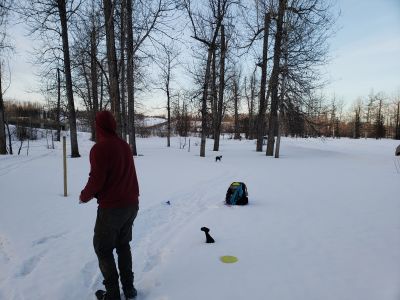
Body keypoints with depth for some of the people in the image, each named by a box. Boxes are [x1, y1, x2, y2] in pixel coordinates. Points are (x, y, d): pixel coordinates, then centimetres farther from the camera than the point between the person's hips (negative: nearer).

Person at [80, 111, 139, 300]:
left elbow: (96, 180, -16)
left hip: (111, 207, -7)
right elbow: (128, 175, 9)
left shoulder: (99, 148, -15)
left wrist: (84, 196, 2)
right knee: (123, 245, 22)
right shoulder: (125, 146, 6)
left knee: (103, 248, 13)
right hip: (132, 204, 7)